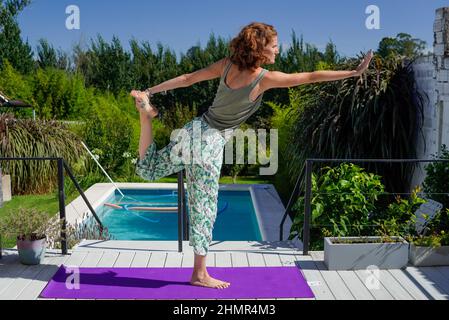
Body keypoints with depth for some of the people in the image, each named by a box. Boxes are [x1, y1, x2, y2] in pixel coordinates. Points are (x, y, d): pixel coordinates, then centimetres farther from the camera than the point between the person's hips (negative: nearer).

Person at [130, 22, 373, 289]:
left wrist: (150, 91, 12)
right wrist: (355, 72, -1)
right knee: (204, 207, 5)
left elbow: (188, 79, 4)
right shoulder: (265, 78, -15)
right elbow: (313, 77, -11)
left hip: (195, 129, 7)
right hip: (211, 143, -7)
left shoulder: (227, 65, 1)